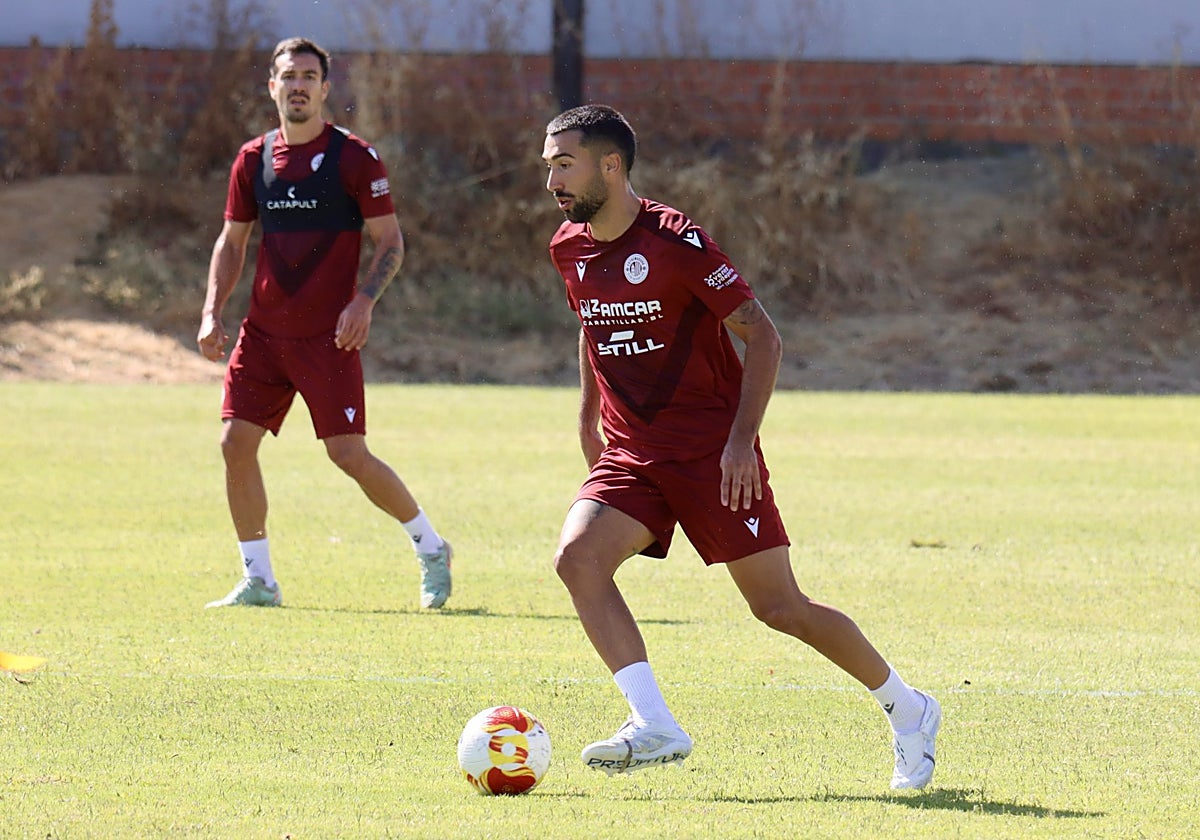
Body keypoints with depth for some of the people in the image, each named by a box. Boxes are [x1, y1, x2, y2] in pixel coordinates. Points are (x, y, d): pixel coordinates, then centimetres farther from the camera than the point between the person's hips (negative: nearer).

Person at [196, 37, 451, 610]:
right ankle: (257, 580, 6)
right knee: (236, 443, -4)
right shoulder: (253, 159, 9)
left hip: (327, 334, -5)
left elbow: (391, 243, -3)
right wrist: (212, 313, 5)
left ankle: (430, 547, 13)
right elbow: (231, 242, 17)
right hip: (263, 331, 5)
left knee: (348, 454, -8)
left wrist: (364, 302, -18)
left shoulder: (354, 158, -4)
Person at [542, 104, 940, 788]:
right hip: (630, 455, 6)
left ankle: (908, 711, 18)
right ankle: (655, 727, -22)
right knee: (577, 556, -21)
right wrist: (589, 418, 25)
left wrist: (741, 440, -21)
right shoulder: (570, 250, 4)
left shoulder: (675, 240, -17)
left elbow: (763, 336, -14)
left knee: (780, 608, -2)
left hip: (714, 453, -6)